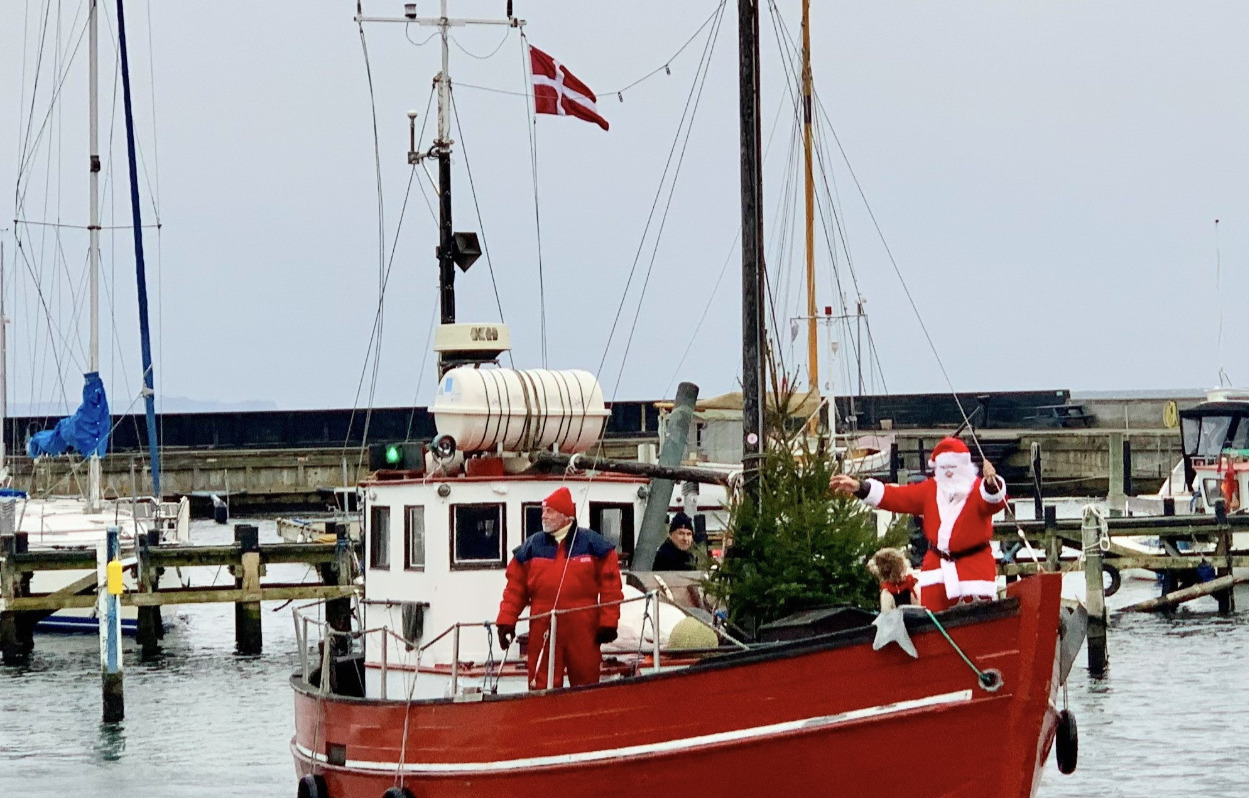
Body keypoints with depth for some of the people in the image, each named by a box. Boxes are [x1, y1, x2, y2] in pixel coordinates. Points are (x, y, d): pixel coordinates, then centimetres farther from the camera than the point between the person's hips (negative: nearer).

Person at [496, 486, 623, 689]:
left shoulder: (593, 544, 2)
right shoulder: (531, 547, 9)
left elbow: (610, 586, 0)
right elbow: (515, 588, 9)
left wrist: (608, 623, -6)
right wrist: (506, 621, 0)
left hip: (582, 631, -1)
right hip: (543, 632, 2)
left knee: (586, 683, 5)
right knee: (542, 688, 1)